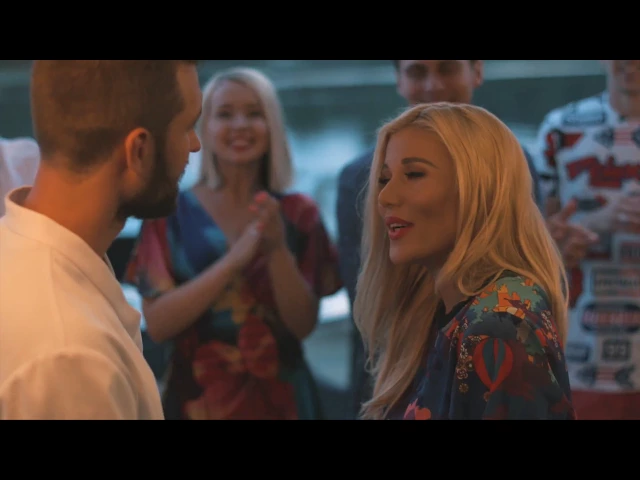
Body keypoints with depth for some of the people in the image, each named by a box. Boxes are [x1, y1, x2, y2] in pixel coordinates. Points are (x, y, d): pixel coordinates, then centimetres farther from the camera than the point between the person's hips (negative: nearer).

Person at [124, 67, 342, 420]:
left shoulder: (298, 214, -1)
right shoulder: (171, 212, -6)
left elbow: (304, 324, -5)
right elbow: (157, 324, -13)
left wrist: (278, 250, -20)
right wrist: (234, 259, -22)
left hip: (280, 396, 1)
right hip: (198, 396, -1)